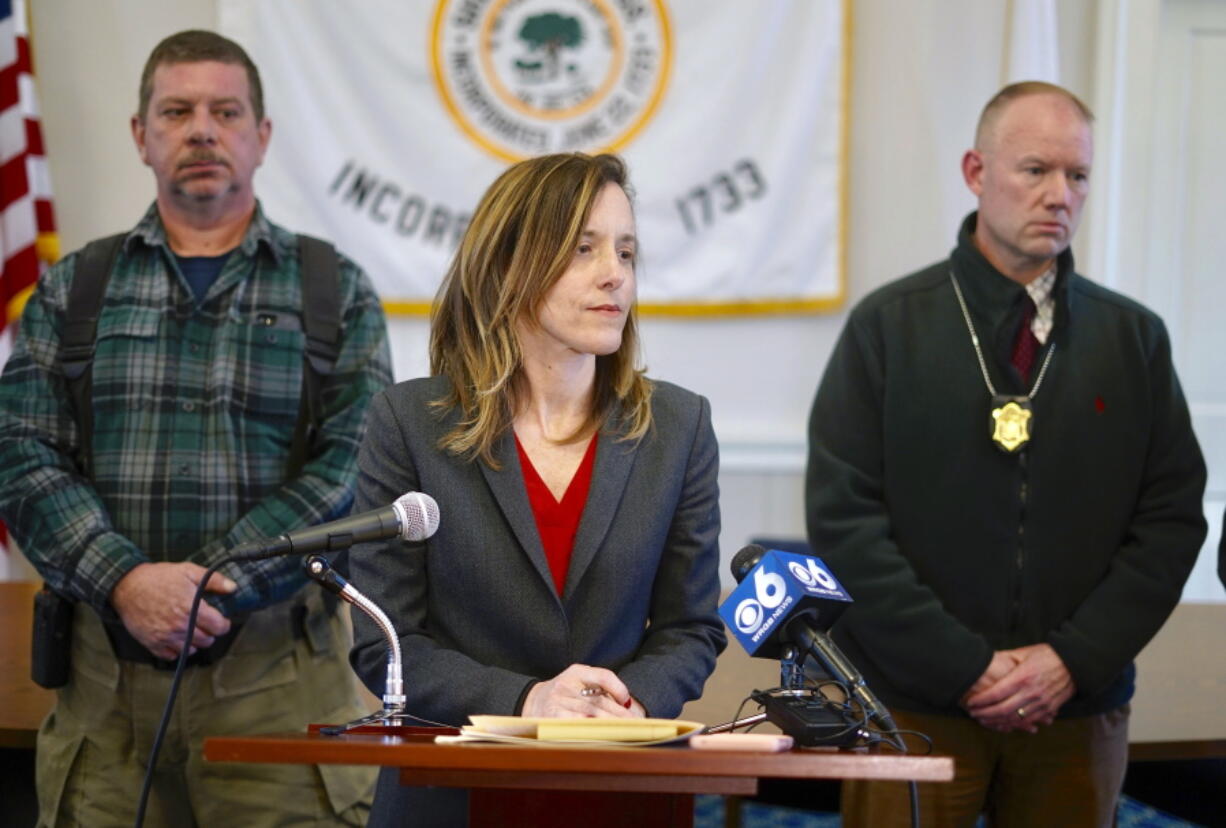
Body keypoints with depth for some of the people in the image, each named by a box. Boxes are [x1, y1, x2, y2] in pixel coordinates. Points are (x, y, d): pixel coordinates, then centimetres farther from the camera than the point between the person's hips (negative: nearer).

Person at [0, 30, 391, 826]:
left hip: (277, 669, -1)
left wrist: (209, 586, -14)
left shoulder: (336, 293, 8)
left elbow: (349, 466, -3)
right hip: (105, 671, 2)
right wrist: (125, 581, -13)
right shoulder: (72, 291, 13)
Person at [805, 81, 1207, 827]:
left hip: (1078, 711, 2)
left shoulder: (1135, 339, 7)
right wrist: (963, 667, -13)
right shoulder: (888, 326, 0)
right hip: (913, 705, -2)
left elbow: (1173, 518, 3)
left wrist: (1075, 659, -9)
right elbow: (843, 516, -6)